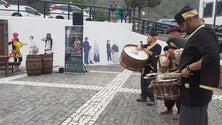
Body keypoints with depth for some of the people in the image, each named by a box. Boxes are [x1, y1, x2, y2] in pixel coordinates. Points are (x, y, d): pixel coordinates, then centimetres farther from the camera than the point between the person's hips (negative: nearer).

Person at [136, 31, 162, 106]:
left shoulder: (157, 46, -6)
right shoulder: (147, 45, 18)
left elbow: (157, 55, -19)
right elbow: (141, 46, 24)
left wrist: (148, 52, -24)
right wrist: (139, 47, 1)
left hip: (151, 68, -8)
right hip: (144, 67, 8)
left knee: (150, 84, -7)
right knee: (143, 82, 12)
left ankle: (152, 99, 2)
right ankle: (144, 97, 25)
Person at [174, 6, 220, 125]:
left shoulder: (204, 33, -17)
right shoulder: (198, 34, 14)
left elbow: (212, 56, -31)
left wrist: (189, 68, -24)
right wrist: (184, 68, 11)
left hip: (196, 88, -10)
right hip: (195, 87, 10)